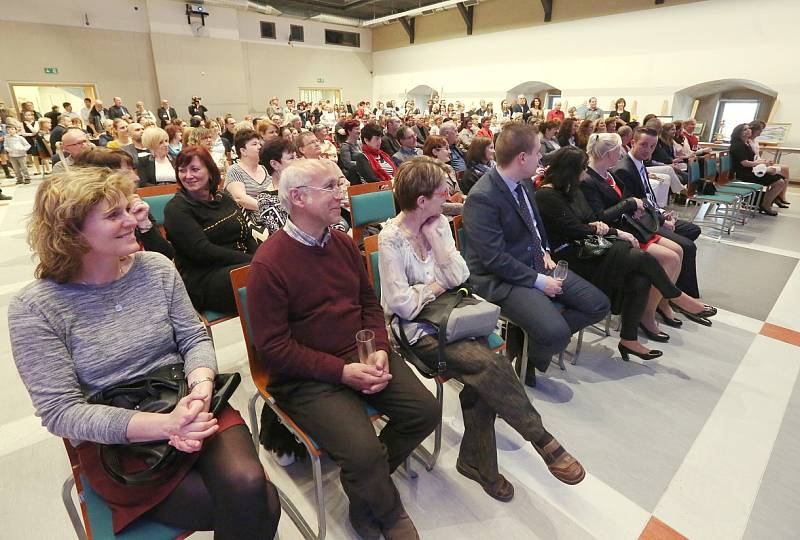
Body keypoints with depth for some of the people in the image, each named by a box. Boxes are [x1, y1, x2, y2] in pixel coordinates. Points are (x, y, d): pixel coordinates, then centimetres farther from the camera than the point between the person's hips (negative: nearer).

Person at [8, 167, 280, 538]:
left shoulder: (157, 267, 1)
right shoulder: (33, 308, -9)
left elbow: (195, 339, 4)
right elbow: (61, 412, -11)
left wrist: (200, 389, -18)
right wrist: (166, 424, -25)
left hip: (190, 408, 3)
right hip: (114, 441, -3)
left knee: (247, 486, -24)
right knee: (260, 505, -18)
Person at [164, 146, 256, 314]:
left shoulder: (224, 197, 17)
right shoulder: (176, 208, -2)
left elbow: (247, 236, 14)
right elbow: (202, 251, -13)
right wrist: (252, 261, -19)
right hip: (204, 281, -6)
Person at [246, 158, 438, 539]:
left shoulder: (343, 243, 6)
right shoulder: (268, 263, -14)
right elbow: (273, 346, -15)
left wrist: (380, 350, -6)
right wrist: (342, 371, -20)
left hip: (361, 354, 7)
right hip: (306, 376, -6)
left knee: (425, 411, -6)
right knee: (363, 452, -22)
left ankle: (366, 486, 19)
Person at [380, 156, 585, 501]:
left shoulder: (439, 224, 7)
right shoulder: (391, 239, -12)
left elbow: (459, 277, -1)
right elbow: (402, 302, -16)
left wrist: (433, 236, -6)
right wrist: (438, 286, -3)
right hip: (416, 329, -5)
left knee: (481, 376, -20)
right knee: (488, 363, -25)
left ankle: (476, 461, 0)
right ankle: (541, 438, -6)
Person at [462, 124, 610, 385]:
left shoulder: (524, 182, 5)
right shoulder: (482, 197, -22)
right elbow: (495, 259, -23)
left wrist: (545, 251, 6)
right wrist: (538, 281, -17)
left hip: (537, 263, 9)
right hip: (502, 278, -9)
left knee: (598, 305, 2)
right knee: (557, 335, -25)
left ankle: (536, 338, 13)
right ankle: (525, 356, 8)